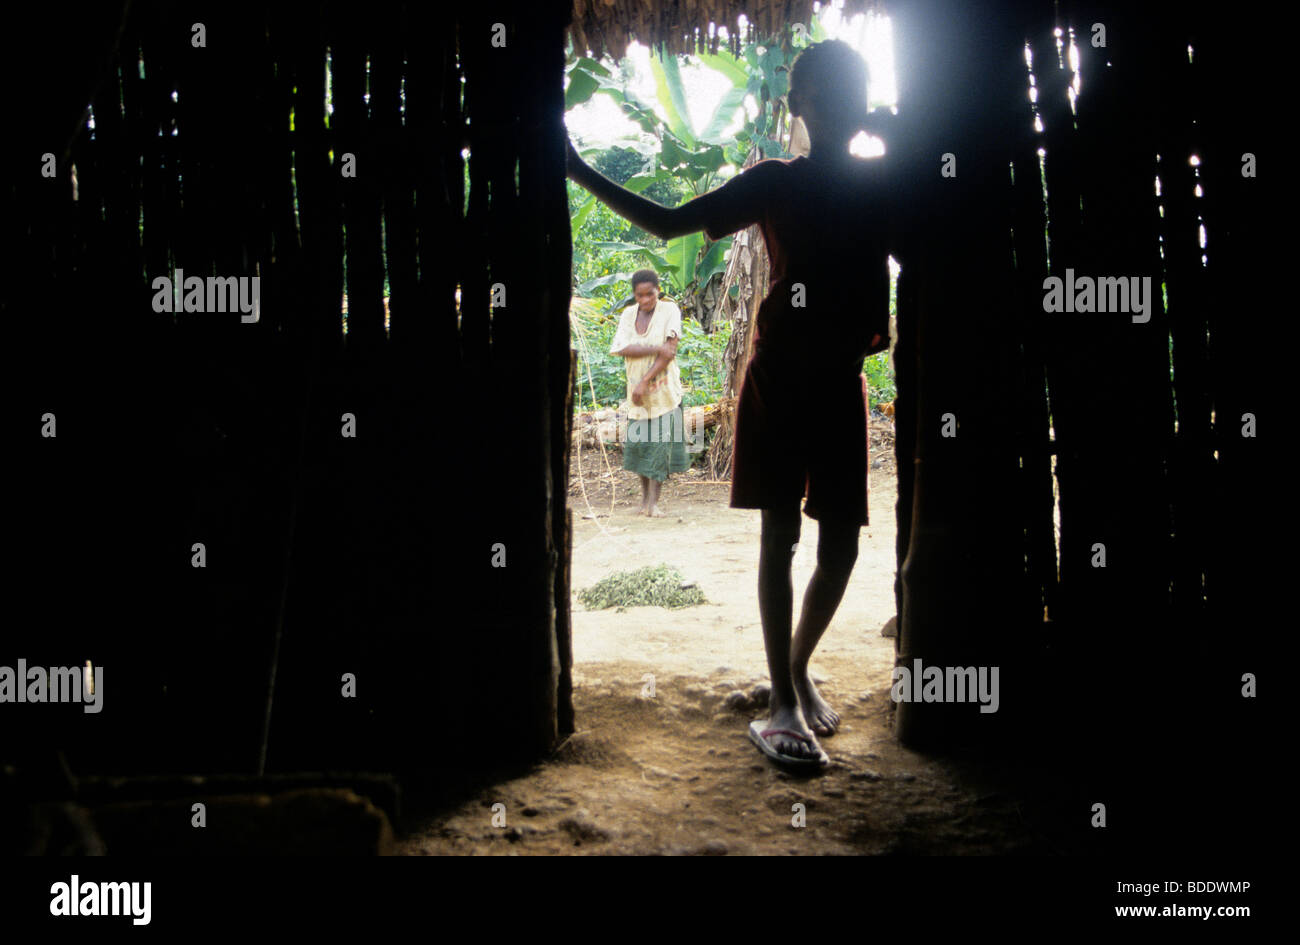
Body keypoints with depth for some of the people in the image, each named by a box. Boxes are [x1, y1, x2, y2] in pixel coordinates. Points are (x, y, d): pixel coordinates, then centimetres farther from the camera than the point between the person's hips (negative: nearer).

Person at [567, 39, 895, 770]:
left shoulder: (885, 184, 9)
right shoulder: (774, 182, 4)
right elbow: (668, 223, 5)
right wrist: (580, 172, -1)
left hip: (842, 381, 2)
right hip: (779, 374, -2)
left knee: (840, 544, 2)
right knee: (780, 536, -6)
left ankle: (799, 668, 26)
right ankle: (784, 706, -3)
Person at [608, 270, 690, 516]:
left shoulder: (670, 310, -3)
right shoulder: (629, 314, 6)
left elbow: (670, 350, -12)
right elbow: (621, 348, -9)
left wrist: (645, 381, -17)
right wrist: (656, 349, -20)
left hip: (664, 387, -3)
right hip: (637, 387, 3)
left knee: (660, 440, -7)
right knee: (638, 442, 3)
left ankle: (653, 502, -6)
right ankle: (645, 495, 19)